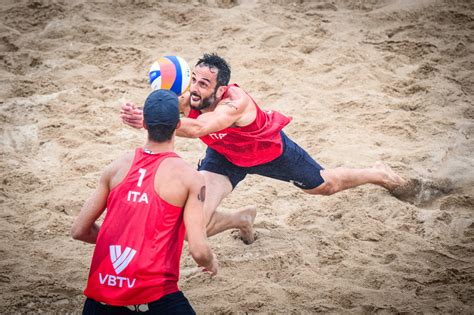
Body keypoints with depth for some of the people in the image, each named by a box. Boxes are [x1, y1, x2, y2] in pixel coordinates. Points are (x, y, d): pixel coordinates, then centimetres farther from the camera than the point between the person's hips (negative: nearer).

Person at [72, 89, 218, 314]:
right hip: (153, 293, -4)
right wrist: (211, 263, 12)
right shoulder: (188, 178, -4)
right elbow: (198, 250, -11)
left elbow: (79, 231, 12)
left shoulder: (117, 168, 8)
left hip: (101, 289, 4)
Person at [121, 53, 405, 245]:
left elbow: (196, 129, -63)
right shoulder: (192, 96, -30)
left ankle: (377, 174, 52)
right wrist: (138, 114, -69)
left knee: (326, 185, 19)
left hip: (270, 149, -4)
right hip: (226, 155, 4)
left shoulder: (235, 102, -46)